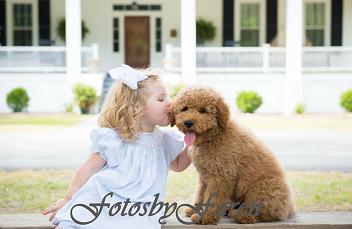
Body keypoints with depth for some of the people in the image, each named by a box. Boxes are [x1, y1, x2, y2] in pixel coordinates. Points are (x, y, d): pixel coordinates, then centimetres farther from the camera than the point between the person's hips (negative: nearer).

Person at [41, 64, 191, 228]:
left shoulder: (165, 141, 10)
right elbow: (89, 168, 1)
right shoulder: (113, 139, -6)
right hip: (98, 202, -3)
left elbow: (178, 165, 30)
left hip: (137, 215, 3)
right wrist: (67, 199, 5)